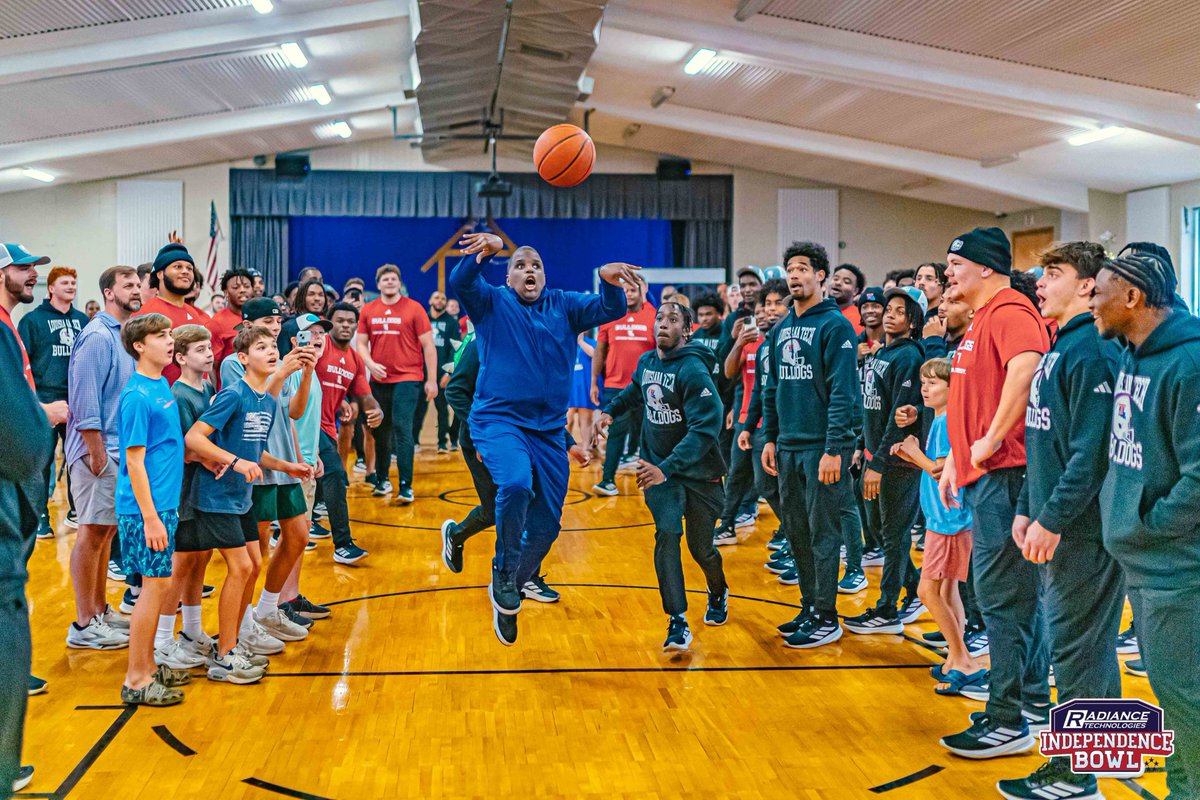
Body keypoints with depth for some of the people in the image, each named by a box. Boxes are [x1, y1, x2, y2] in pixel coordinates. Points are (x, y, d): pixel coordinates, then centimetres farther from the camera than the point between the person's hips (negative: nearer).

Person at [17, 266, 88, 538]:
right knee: (42, 461, 1)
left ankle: (76, 512, 21)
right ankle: (41, 518, 9)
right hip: (45, 401, -4)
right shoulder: (33, 319, -2)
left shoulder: (83, 320, 11)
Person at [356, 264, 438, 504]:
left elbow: (428, 345, -2)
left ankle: (405, 487, -11)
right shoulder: (368, 311, 7)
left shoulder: (414, 308, -2)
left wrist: (432, 380, -5)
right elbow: (361, 343, 10)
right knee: (381, 432, 12)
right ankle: (382, 480, 26)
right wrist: (370, 364, -10)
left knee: (402, 430, -11)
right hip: (379, 379, 4)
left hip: (407, 378, -4)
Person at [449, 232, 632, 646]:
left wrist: (610, 282, -27)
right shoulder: (492, 302, 3)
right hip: (498, 420, -4)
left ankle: (507, 597, 28)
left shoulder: (564, 306, 10)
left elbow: (610, 310, -4)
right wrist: (486, 250, -36)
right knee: (516, 485, -33)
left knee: (545, 526, 6)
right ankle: (503, 572, -9)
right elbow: (460, 282, -16)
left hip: (548, 430, 4)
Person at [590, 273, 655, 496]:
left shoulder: (653, 317, 0)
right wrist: (594, 383, 3)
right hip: (614, 386, 0)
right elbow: (599, 351, 7)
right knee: (616, 432, -2)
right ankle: (608, 480, -2)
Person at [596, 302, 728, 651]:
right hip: (657, 468, 4)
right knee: (667, 534, -16)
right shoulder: (646, 362, 0)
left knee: (700, 546, 6)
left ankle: (719, 594, 40)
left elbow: (705, 429, -30)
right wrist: (611, 410, 11)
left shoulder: (693, 370, -22)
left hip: (699, 473, -4)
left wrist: (667, 468, -38)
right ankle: (678, 623, -13)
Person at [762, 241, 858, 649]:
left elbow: (842, 392, -15)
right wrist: (770, 438, 13)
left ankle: (827, 618, 7)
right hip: (788, 447, 7)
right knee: (795, 530, 13)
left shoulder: (835, 326, -10)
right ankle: (810, 606, 25)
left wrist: (834, 450, -19)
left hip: (823, 447, -7)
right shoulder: (780, 329, 13)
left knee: (823, 533, -1)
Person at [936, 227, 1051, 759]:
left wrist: (993, 439, -27)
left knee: (1001, 595, -7)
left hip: (1003, 473, -11)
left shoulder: (1009, 311, -13)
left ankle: (1009, 722, 0)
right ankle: (1034, 701, 26)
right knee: (1021, 592, 16)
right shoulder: (982, 319, 20)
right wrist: (954, 462, 22)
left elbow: (1027, 366, -33)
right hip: (985, 475, 11)